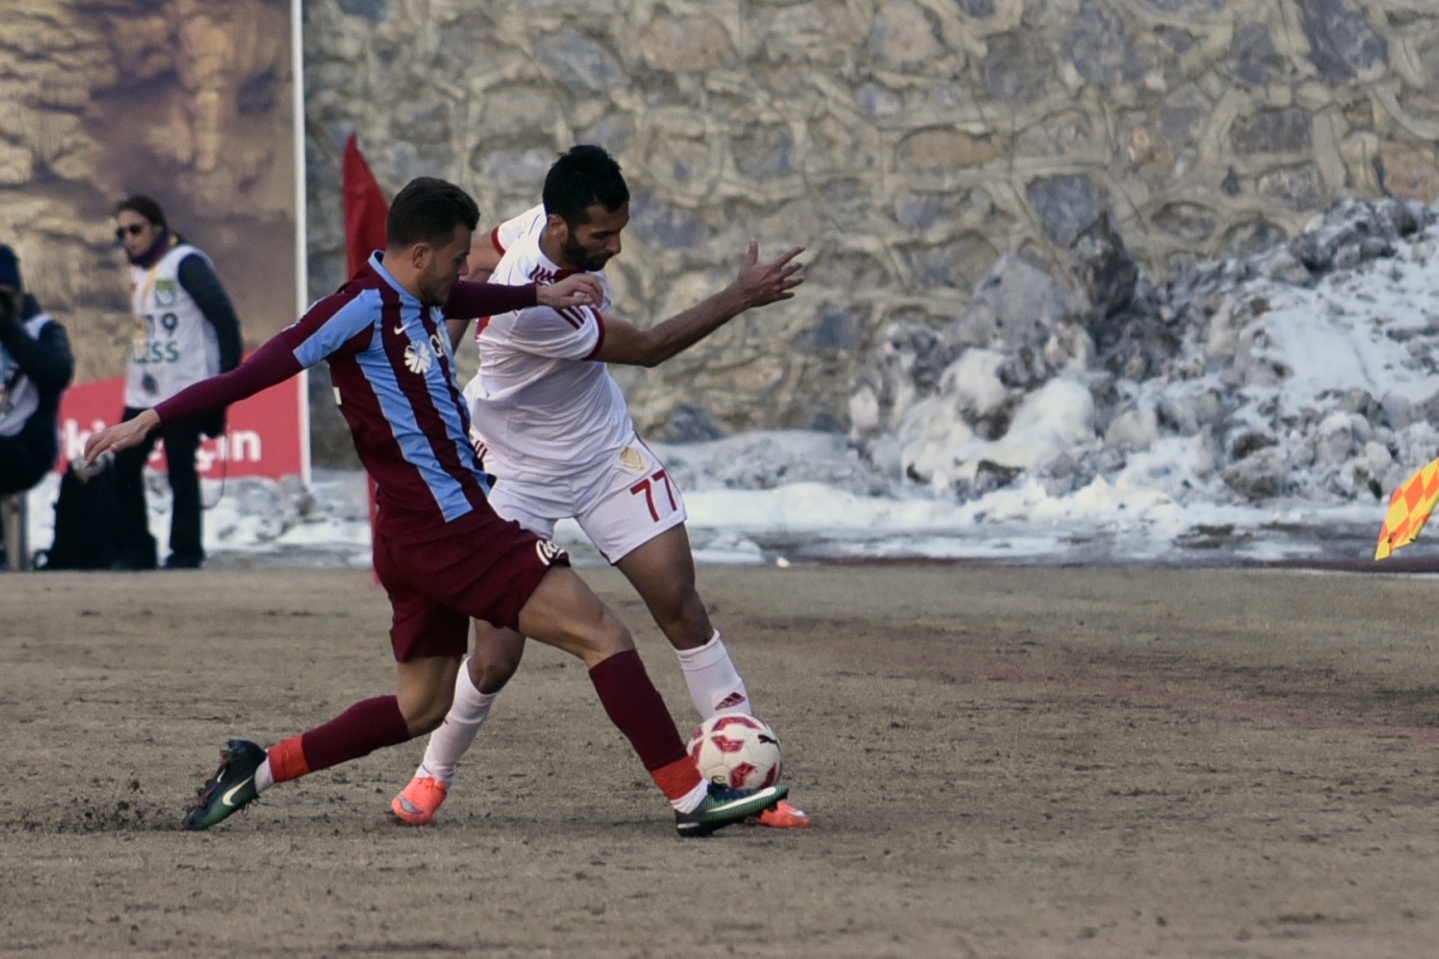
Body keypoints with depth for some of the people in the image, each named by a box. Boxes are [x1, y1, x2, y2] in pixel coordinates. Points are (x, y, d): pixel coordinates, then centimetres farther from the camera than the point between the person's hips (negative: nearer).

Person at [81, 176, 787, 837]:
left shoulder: (417, 300, 10)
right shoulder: (364, 307, -16)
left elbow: (468, 298, 33)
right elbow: (255, 373, -17)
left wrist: (539, 295, 15)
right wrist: (153, 420, -19)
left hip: (419, 537, 10)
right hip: (451, 529, -10)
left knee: (420, 707, 18)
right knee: (602, 636, -9)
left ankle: (258, 769, 19)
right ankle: (690, 796, -12)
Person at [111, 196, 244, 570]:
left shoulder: (185, 263, -10)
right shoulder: (138, 270, 15)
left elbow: (225, 318, -12)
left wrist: (229, 377, -11)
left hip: (184, 391, -8)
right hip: (142, 392, 8)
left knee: (181, 471, -5)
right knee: (124, 467, 2)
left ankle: (186, 551, 4)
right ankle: (134, 550, 10)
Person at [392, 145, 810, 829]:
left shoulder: (540, 228, -13)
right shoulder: (530, 307, -35)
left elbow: (472, 269, 8)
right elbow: (647, 349, -23)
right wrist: (742, 297, -19)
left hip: (607, 452, 6)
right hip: (520, 475, -6)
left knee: (680, 605, -6)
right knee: (496, 657, -6)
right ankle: (433, 776, 22)